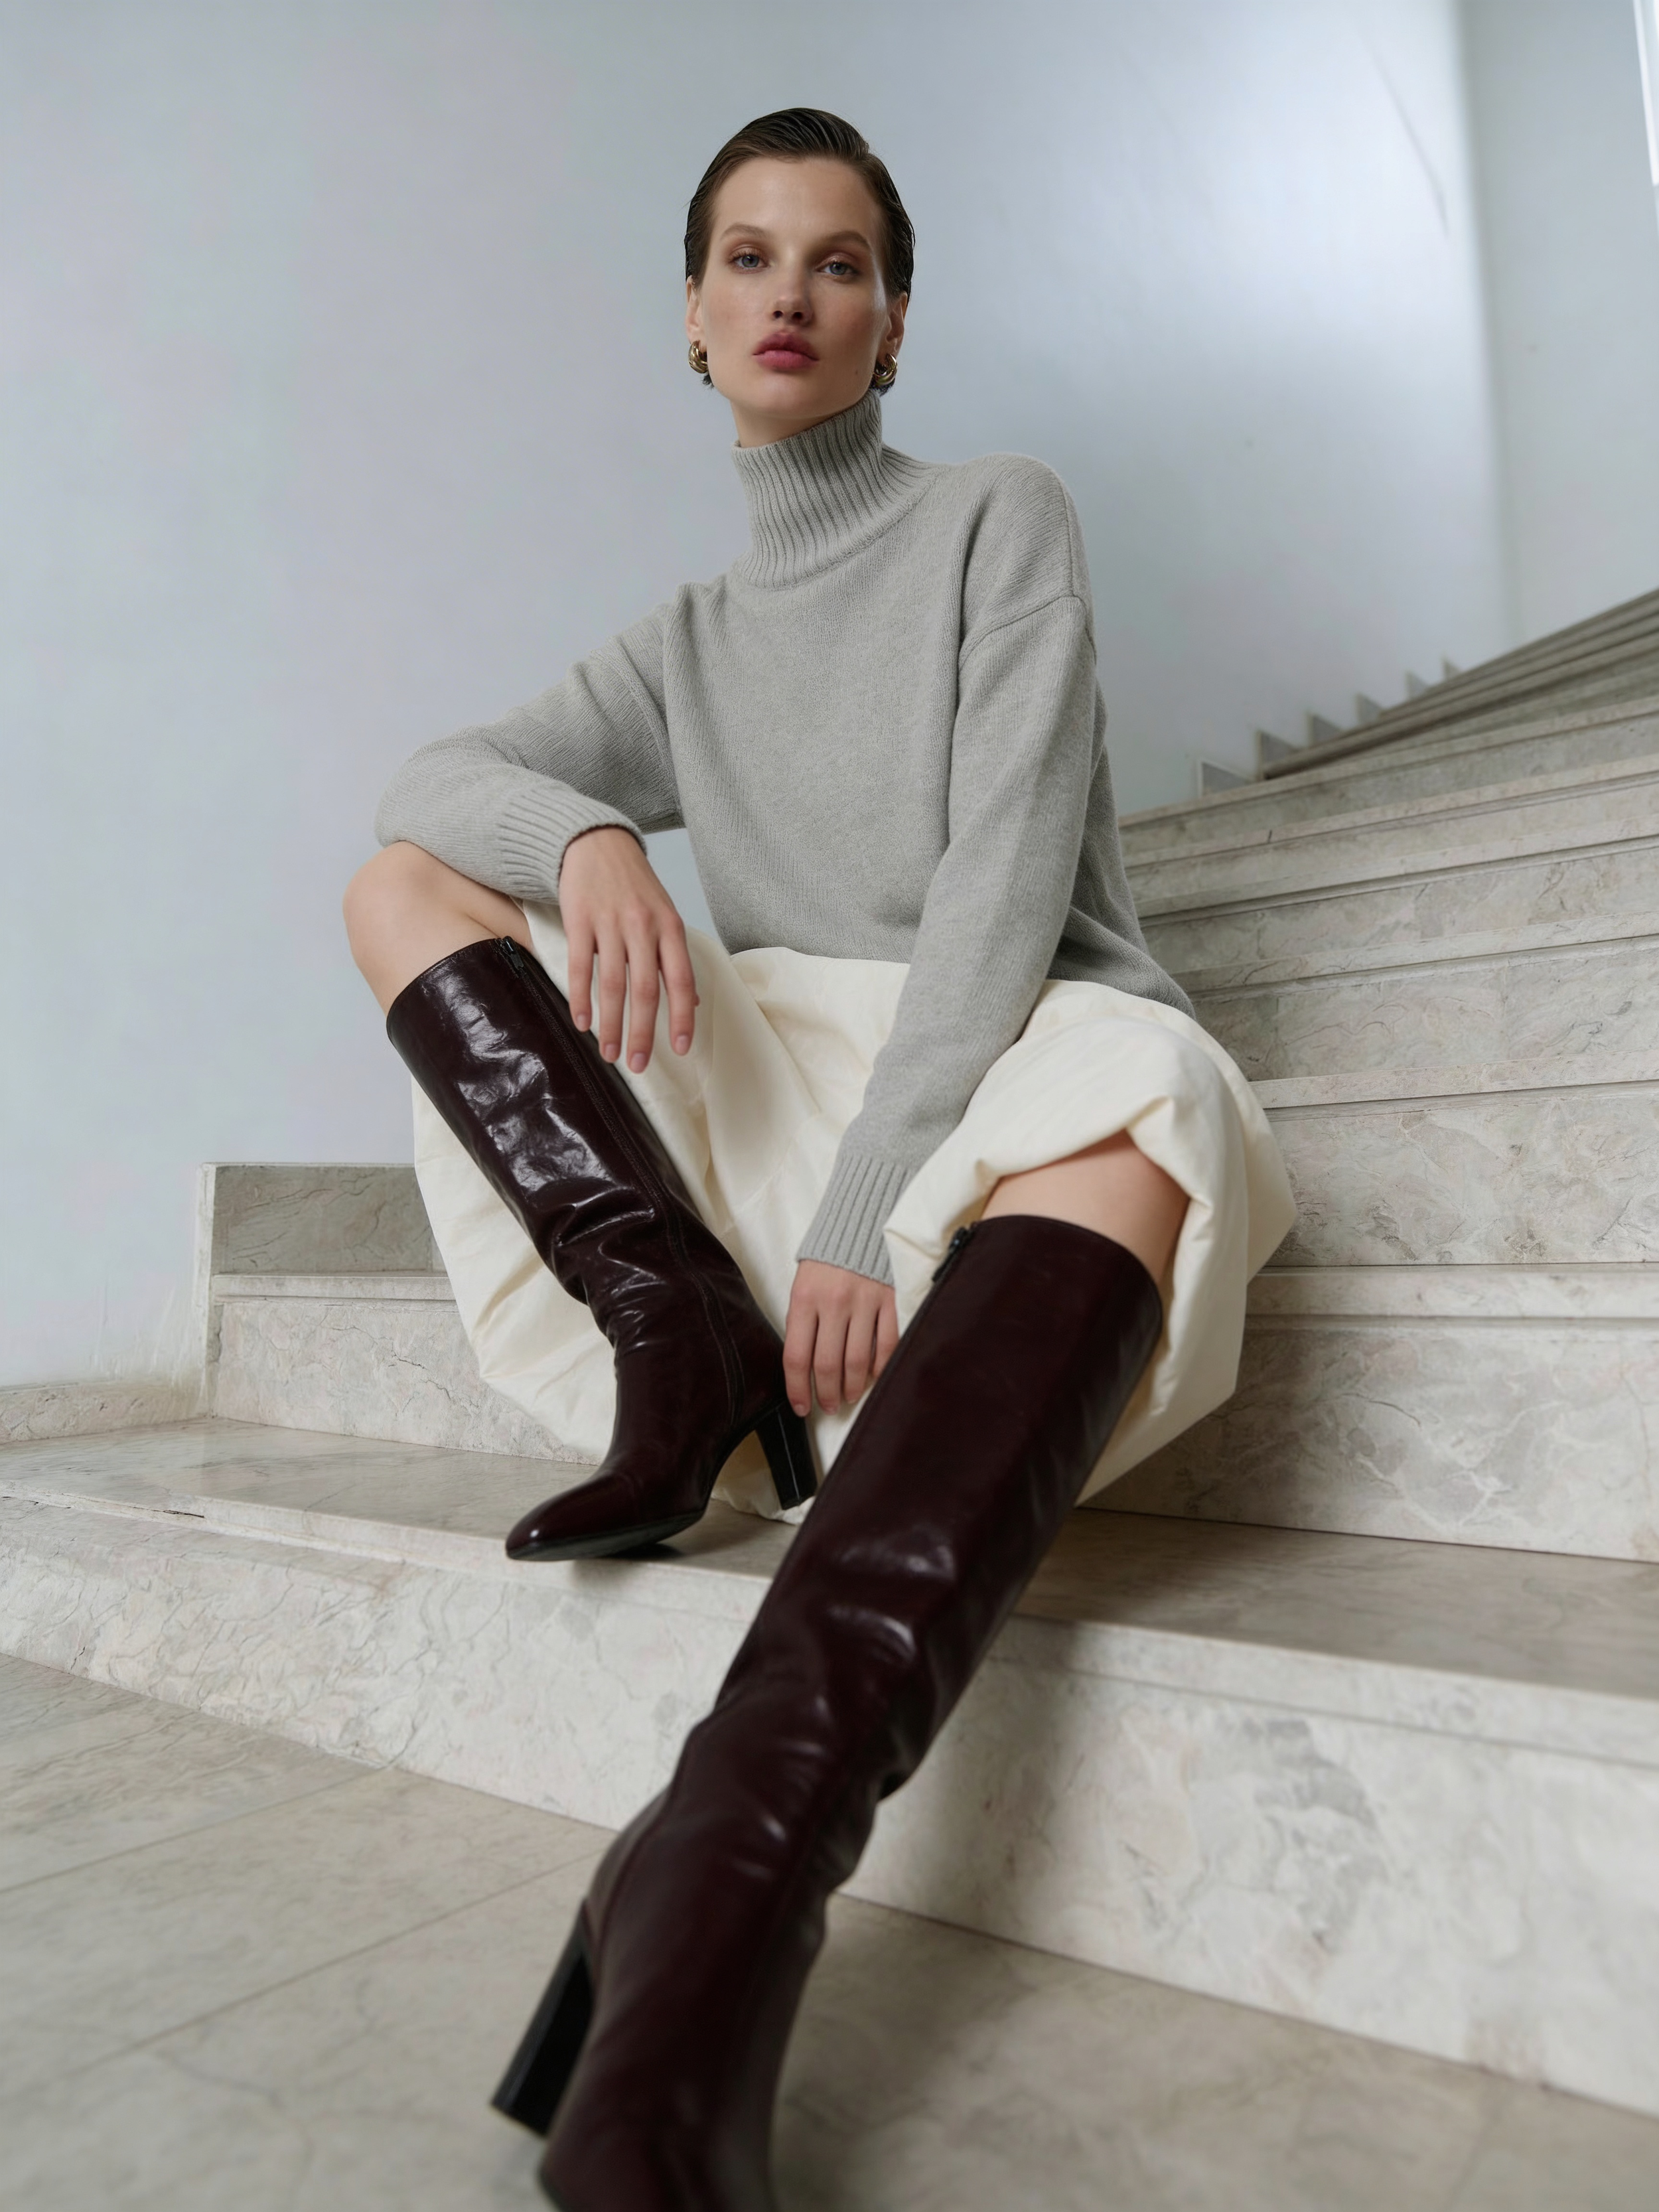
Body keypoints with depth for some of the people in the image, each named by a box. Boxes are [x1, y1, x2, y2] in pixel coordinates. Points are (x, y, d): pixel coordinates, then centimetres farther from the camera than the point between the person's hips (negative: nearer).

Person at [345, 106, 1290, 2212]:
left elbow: (1008, 870, -9)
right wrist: (583, 837, -18)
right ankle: (694, 1347, -22)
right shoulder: (691, 645, 19)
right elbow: (433, 774, 7)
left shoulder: (1001, 519, 6)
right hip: (786, 1080, 4)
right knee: (400, 882, -4)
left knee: (1125, 1147, -39)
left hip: (1013, 1056, -3)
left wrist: (866, 1208, -20)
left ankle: (721, 1887, -48)